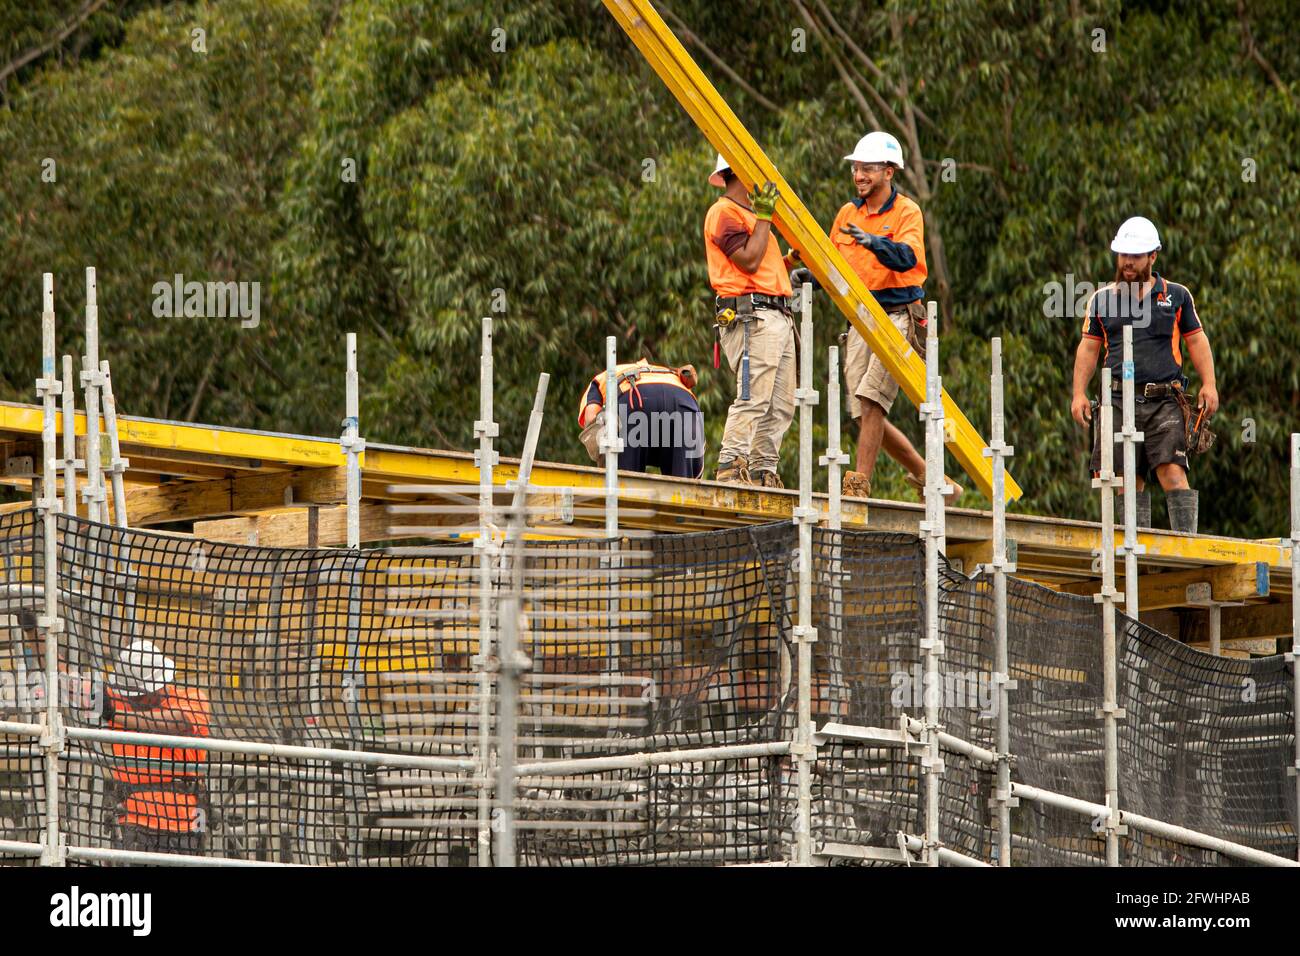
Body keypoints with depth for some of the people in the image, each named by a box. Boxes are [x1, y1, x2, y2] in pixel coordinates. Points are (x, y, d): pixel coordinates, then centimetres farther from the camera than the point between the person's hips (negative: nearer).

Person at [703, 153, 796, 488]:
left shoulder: (749, 214, 26)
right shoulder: (723, 213, -5)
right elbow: (749, 260, -16)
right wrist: (763, 216, -10)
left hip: (777, 318, 10)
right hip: (750, 316, -10)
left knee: (780, 406, 5)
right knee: (752, 399, -18)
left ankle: (763, 471, 6)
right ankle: (730, 467, -19)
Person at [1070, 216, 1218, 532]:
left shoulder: (1177, 296, 12)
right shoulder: (1102, 299, 15)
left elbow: (1196, 340, 13)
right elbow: (1088, 348, 15)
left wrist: (1209, 385, 2)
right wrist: (1079, 394, 4)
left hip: (1165, 402, -2)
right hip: (1119, 402, 2)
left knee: (1173, 472, -15)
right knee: (1128, 481, -1)